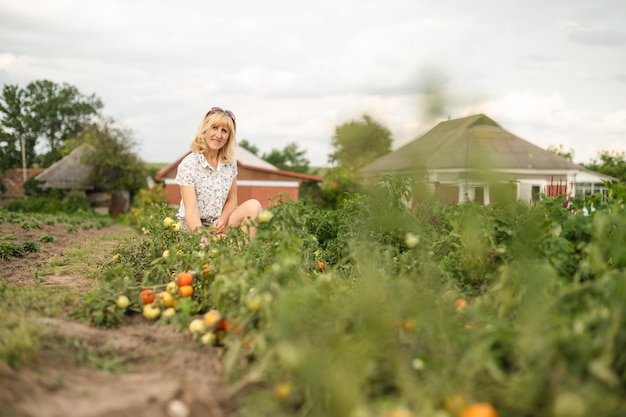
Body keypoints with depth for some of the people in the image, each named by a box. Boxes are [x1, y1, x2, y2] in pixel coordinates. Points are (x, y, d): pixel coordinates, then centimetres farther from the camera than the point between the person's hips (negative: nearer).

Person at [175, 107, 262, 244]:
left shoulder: (230, 162, 1)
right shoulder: (188, 165, -15)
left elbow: (232, 199, 8)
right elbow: (191, 210, -22)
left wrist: (223, 220, -15)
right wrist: (203, 239, -39)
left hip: (218, 223, 5)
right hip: (194, 227, -5)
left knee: (253, 206, -20)